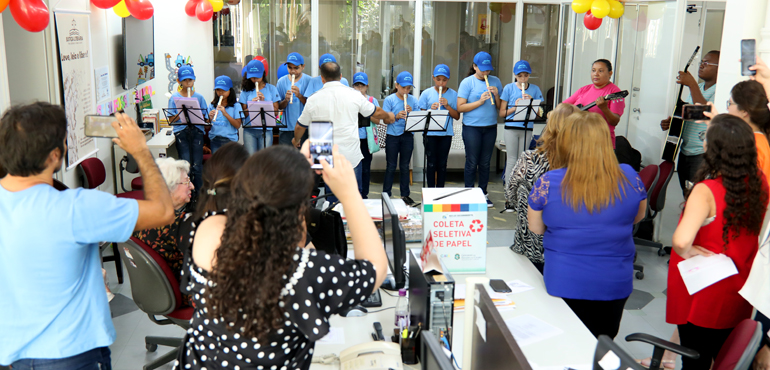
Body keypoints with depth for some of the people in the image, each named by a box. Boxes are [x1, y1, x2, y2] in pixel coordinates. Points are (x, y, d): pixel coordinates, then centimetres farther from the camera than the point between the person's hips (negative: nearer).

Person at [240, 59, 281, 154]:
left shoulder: (271, 89, 8)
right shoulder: (246, 90, 9)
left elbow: (275, 110, 3)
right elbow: (243, 112, 5)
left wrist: (263, 102, -8)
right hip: (249, 130, 1)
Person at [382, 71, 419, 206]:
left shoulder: (413, 100, 6)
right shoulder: (389, 99, -2)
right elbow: (386, 120, -4)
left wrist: (411, 112, -10)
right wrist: (396, 116, -20)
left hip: (407, 136, 2)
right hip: (393, 136, -2)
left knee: (405, 166, 8)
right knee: (391, 167, 2)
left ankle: (405, 195, 15)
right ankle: (386, 194, 9)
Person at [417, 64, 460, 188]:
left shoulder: (453, 94, 6)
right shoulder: (426, 93, 4)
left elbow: (457, 116, 4)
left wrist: (447, 106, -10)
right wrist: (430, 110, -13)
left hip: (446, 133, 1)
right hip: (430, 133, -1)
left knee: (442, 163, 5)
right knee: (431, 162, 1)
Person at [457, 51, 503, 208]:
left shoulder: (495, 81, 10)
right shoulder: (467, 82, -3)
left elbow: (501, 106, 10)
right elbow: (460, 107, -9)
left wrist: (496, 95, -8)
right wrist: (480, 101, -15)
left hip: (490, 127, 4)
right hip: (472, 128, -3)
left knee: (485, 163, 9)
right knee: (472, 163, 1)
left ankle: (483, 193, 20)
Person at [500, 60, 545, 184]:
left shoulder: (535, 89, 9)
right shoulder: (509, 88, 4)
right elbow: (502, 113, 2)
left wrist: (532, 102, -8)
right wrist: (515, 107, -13)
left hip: (527, 129, 2)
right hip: (511, 128, -1)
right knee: (511, 161, -1)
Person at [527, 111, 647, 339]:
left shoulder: (548, 183, -18)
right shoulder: (629, 178, -12)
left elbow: (536, 228, -3)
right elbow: (638, 217, 7)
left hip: (564, 284, -2)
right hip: (616, 284, 2)